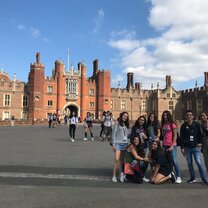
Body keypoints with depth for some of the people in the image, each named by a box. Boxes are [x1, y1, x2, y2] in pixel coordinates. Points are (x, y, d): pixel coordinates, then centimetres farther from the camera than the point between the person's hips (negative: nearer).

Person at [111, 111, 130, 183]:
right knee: (116, 159, -10)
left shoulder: (126, 125, 17)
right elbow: (114, 133, -3)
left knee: (122, 160, 8)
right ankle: (114, 175, -1)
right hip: (118, 143, -5)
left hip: (125, 143, 5)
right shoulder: (117, 123, 1)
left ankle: (122, 174, 16)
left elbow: (128, 134, 15)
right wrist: (113, 144, -8)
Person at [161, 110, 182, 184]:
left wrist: (172, 146, -12)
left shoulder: (172, 124, -3)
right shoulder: (162, 125, 11)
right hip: (164, 145, 5)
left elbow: (175, 136, -6)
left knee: (174, 161, -8)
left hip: (172, 145, -5)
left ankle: (178, 177, 3)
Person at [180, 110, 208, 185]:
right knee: (189, 163, 8)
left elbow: (200, 134, 10)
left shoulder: (197, 124, 3)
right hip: (187, 148, 2)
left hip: (196, 147, -2)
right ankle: (193, 178, 21)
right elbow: (181, 137, 4)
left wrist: (200, 142, -3)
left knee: (199, 162, -11)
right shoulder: (183, 126, 4)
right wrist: (182, 147, 0)